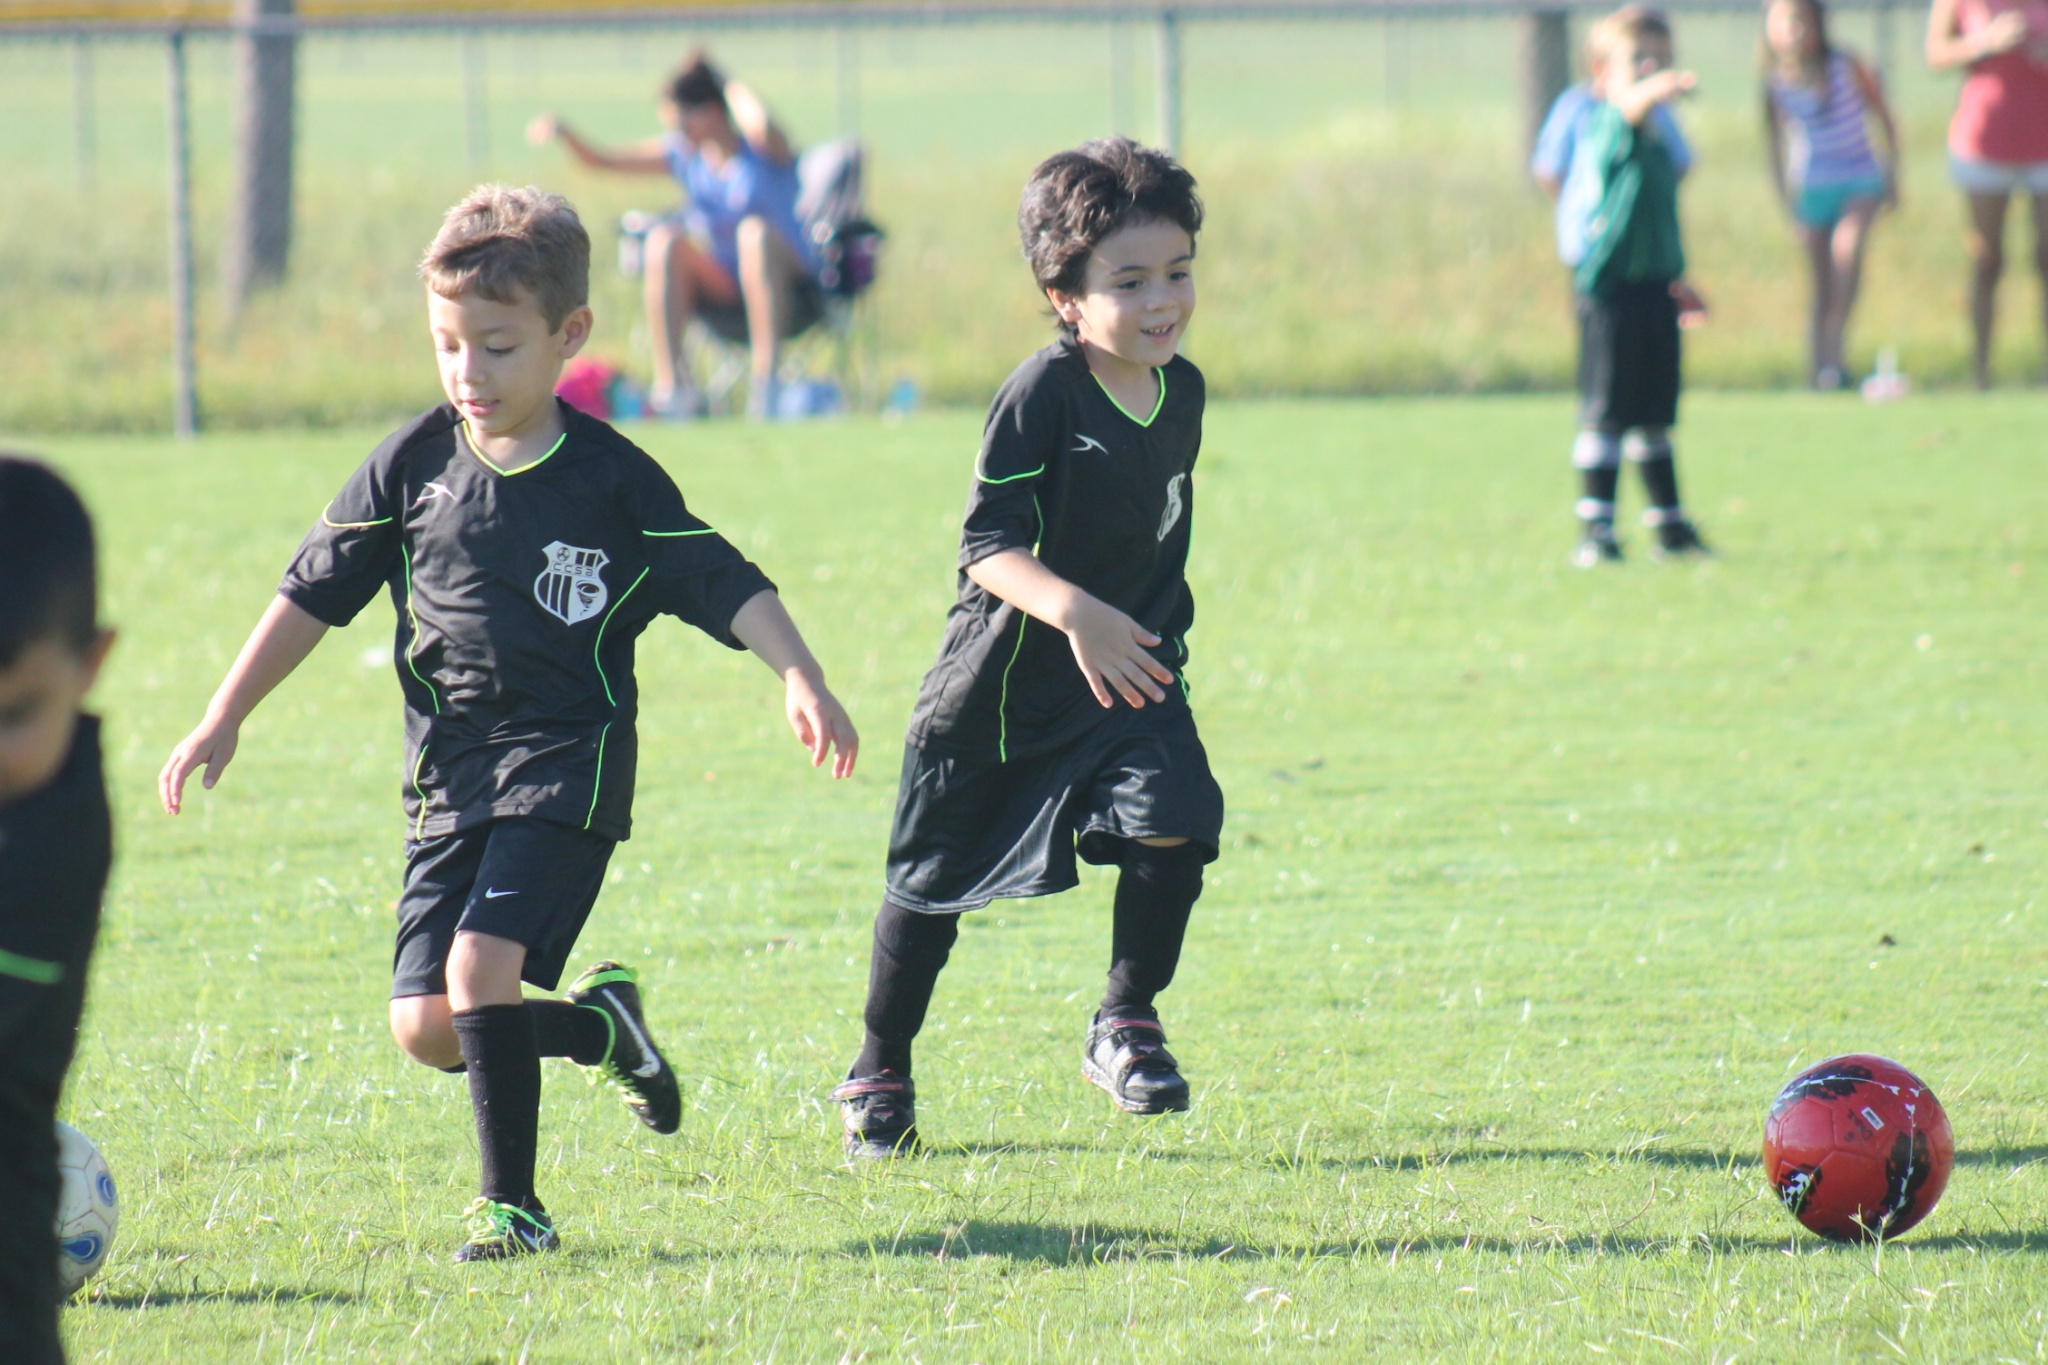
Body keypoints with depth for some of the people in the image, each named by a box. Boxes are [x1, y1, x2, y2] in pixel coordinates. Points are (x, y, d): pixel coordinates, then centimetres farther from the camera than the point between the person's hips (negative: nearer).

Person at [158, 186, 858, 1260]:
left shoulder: (613, 480, -3)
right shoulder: (413, 465, 5)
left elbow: (725, 584, 0)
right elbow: (315, 593, 11)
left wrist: (799, 678, -15)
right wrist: (224, 718, 8)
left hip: (567, 764, -4)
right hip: (449, 771, 4)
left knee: (482, 965, -23)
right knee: (425, 1027, -3)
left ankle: (514, 1205, -11)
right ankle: (600, 1025, 25)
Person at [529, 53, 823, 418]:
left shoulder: (766, 152, -10)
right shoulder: (683, 154, 5)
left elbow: (760, 126, -35)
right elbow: (600, 159, 9)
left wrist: (727, 83, -18)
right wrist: (563, 133, -10)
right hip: (724, 299, 4)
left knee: (755, 232, -35)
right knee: (665, 239, -21)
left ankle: (765, 383, -40)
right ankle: (671, 383, -29)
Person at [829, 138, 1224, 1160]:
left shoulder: (1182, 392, 0)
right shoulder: (1043, 394, -21)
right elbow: (989, 544, -25)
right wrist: (1076, 613, -40)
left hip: (1131, 667, 4)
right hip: (1004, 680, -4)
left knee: (1173, 824, -19)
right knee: (935, 880, 9)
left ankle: (1126, 1024, 3)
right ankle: (879, 1074, 29)